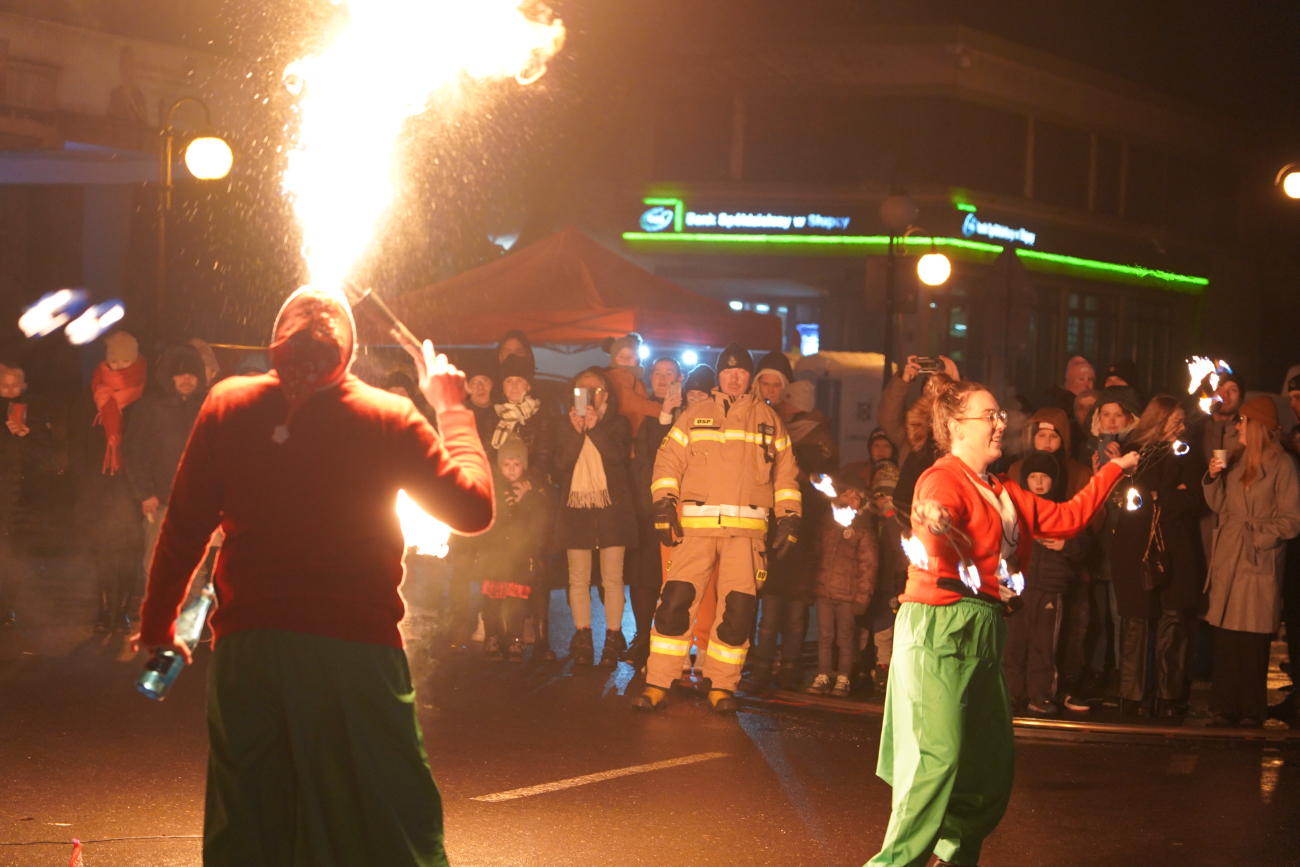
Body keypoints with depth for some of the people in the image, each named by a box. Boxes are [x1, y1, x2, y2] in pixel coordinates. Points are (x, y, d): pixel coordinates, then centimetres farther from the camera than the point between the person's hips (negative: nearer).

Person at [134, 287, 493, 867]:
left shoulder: (226, 406, 2)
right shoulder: (388, 418, -4)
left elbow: (184, 526, 5)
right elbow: (474, 507, 0)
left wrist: (157, 623, 18)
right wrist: (452, 410, 12)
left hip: (246, 649, 2)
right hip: (357, 650, -2)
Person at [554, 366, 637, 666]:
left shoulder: (618, 423, 8)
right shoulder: (565, 427, 13)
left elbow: (618, 455, -11)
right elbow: (562, 464, -2)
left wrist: (594, 427, -15)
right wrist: (577, 431, -11)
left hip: (611, 507, -2)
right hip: (576, 507, 2)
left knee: (612, 578, -4)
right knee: (578, 579, 1)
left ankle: (613, 641, -1)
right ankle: (583, 641, 6)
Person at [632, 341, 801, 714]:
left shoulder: (768, 420, 14)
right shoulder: (694, 416, 12)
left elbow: (785, 474, 15)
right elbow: (668, 461, 9)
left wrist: (789, 520, 7)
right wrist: (664, 507, -3)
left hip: (747, 529, 1)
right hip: (695, 525, -1)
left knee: (738, 608, -4)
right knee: (675, 600, -8)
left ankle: (722, 687, 9)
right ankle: (657, 684, -3)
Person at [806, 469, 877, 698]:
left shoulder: (863, 528, 0)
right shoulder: (827, 524, 14)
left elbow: (868, 564, -3)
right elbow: (817, 554, 18)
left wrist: (862, 596, -9)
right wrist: (812, 585, 12)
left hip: (847, 593, -4)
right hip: (824, 591, 4)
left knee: (846, 636, 0)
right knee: (824, 635, 4)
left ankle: (843, 679, 6)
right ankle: (822, 676, 9)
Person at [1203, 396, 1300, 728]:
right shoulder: (1234, 459, 12)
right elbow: (1219, 505, 13)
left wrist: (1260, 538, -10)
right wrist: (1213, 478, -2)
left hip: (1259, 562, -5)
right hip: (1227, 559, 5)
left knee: (1253, 641, -3)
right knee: (1224, 638, 3)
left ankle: (1251, 710, 4)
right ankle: (1224, 708, 7)